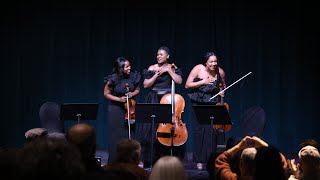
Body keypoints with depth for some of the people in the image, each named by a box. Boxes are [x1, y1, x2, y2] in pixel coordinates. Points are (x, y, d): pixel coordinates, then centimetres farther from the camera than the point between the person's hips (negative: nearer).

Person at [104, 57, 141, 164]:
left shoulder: (133, 76, -5)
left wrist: (133, 94, -10)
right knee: (116, 136, 0)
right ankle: (114, 161, 8)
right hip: (116, 110, -3)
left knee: (129, 134, 3)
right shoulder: (113, 79, -13)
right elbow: (106, 94, -4)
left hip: (130, 108, 3)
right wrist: (119, 99, -16)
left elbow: (137, 89, 12)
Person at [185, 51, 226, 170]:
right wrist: (203, 82, -19)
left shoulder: (220, 72, -4)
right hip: (198, 103, -1)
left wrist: (222, 91, -4)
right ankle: (199, 161, 6)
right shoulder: (198, 69, -10)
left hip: (213, 104, 1)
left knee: (211, 131, -10)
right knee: (199, 131, 0)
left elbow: (223, 85, 17)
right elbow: (187, 85, -11)